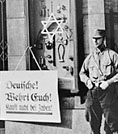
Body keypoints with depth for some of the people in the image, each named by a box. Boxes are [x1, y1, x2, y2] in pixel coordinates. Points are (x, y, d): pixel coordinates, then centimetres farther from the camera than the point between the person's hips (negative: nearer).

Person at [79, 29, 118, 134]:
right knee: (93, 120, 9)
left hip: (108, 91, -4)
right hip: (92, 92, 4)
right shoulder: (90, 57, 15)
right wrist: (87, 81, 4)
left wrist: (108, 82, -13)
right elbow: (82, 73, 23)